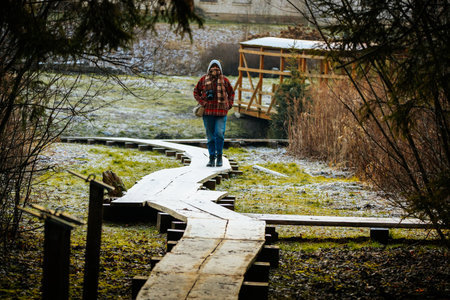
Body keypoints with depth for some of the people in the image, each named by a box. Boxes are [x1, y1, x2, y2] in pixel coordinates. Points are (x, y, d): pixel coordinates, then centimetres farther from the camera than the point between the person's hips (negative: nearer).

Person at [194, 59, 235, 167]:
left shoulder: (224, 80, 5)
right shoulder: (204, 79, 6)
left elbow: (231, 93, 18)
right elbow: (196, 92, 15)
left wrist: (229, 105, 6)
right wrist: (202, 102, 2)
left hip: (221, 112, -1)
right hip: (208, 112, 1)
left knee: (219, 133, -11)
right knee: (210, 136, 5)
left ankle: (219, 156, 4)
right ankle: (212, 158, 13)